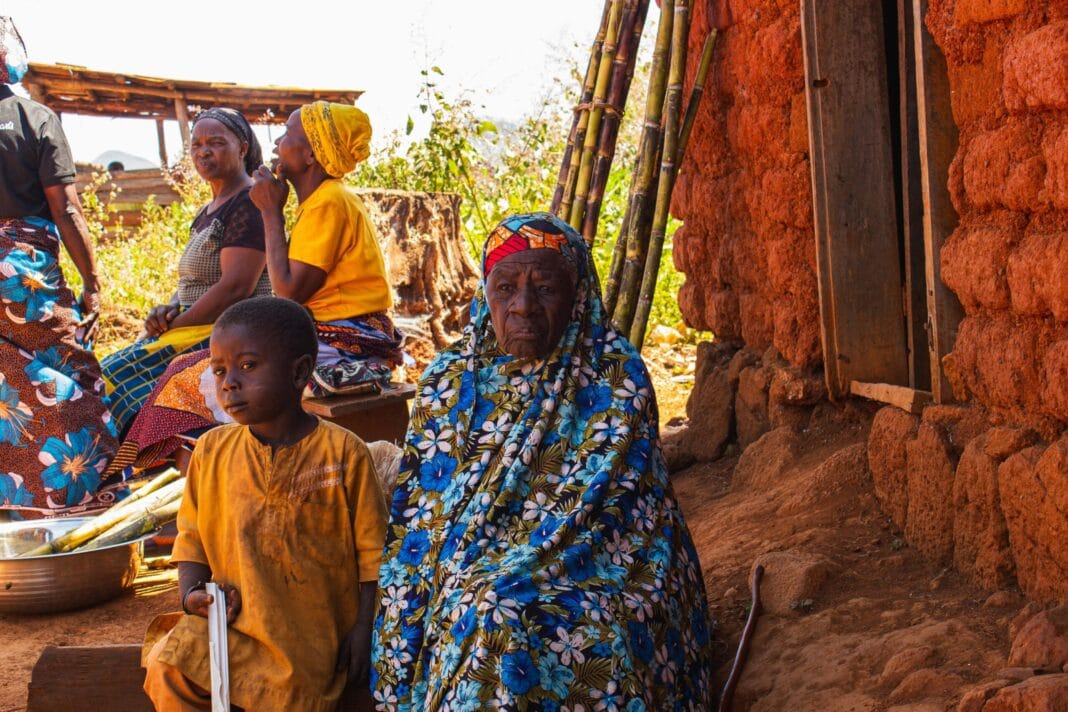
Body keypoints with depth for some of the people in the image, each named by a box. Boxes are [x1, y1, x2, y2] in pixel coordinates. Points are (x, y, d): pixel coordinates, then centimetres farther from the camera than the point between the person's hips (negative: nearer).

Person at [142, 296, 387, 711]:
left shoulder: (343, 453, -6)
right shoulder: (211, 451, 5)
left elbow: (371, 548, -2)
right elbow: (192, 535, 13)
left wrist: (363, 629, -6)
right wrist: (193, 592, -6)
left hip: (312, 632, -2)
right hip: (232, 618, 3)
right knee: (166, 668, -20)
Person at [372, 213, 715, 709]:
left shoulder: (616, 376, -5)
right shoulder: (450, 378, 7)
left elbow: (594, 511, -11)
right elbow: (417, 514, 5)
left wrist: (478, 587, -18)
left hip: (586, 573, -3)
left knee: (501, 621, -32)